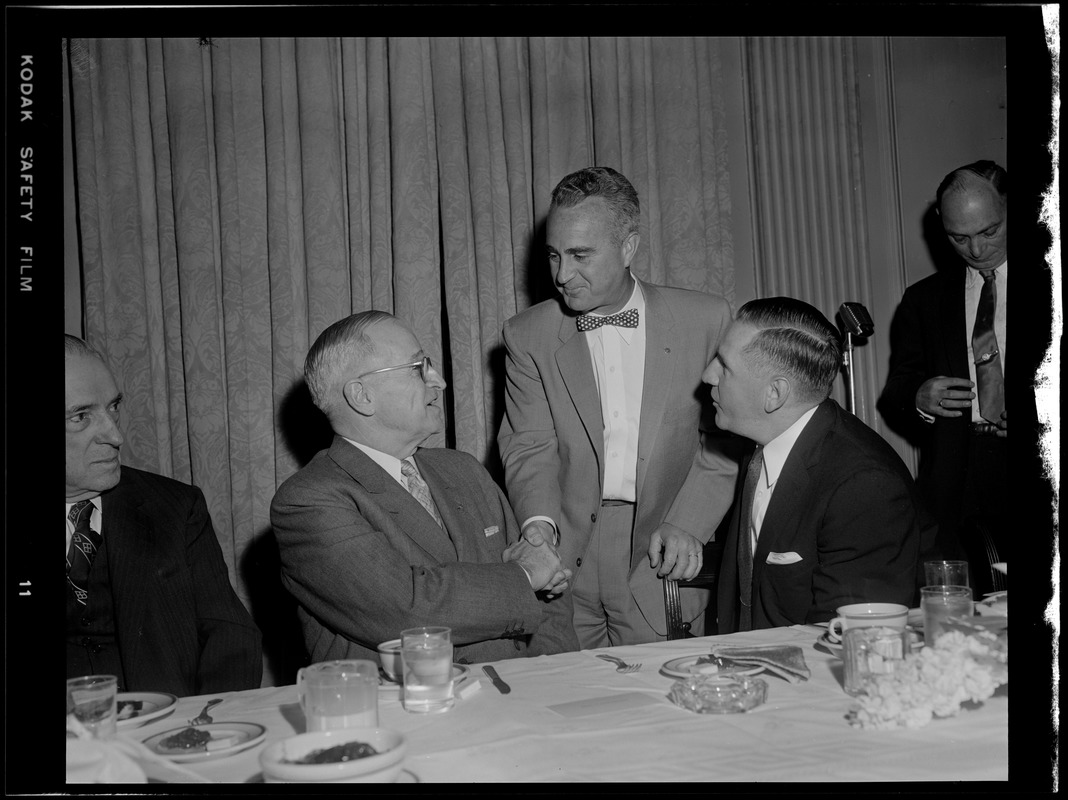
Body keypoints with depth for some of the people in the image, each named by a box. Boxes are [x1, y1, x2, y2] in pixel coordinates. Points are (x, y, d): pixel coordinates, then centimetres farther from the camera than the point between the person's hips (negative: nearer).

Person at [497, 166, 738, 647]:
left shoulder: (706, 320, 1)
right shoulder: (527, 336, 5)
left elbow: (725, 439, 2)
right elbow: (529, 446, -1)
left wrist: (687, 525, -12)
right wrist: (539, 523, -19)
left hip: (663, 557, 0)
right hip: (566, 559, 1)